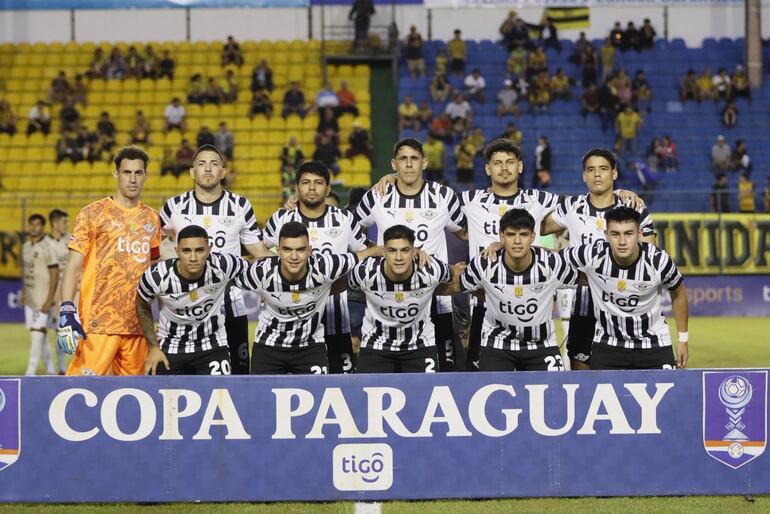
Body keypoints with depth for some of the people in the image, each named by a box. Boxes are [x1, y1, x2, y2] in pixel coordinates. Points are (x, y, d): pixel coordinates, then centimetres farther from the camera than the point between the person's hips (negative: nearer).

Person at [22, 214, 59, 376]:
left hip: (42, 298, -8)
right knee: (36, 332, 10)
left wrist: (49, 299, -18)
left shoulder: (47, 247, -11)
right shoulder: (25, 246, 13)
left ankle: (31, 372, -14)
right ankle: (50, 370, 19)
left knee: (37, 332, -12)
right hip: (29, 297, 8)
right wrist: (23, 292, 18)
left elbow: (54, 273, -14)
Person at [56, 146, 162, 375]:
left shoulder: (151, 219, 16)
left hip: (137, 323, 5)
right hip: (98, 321, -5)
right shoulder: (93, 214, 1)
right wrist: (67, 311, -15)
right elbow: (74, 265, -4)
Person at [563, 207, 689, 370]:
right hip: (607, 344, 1)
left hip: (654, 345, -1)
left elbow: (678, 294, -1)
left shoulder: (658, 261, -21)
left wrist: (683, 339, 6)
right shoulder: (592, 255, -21)